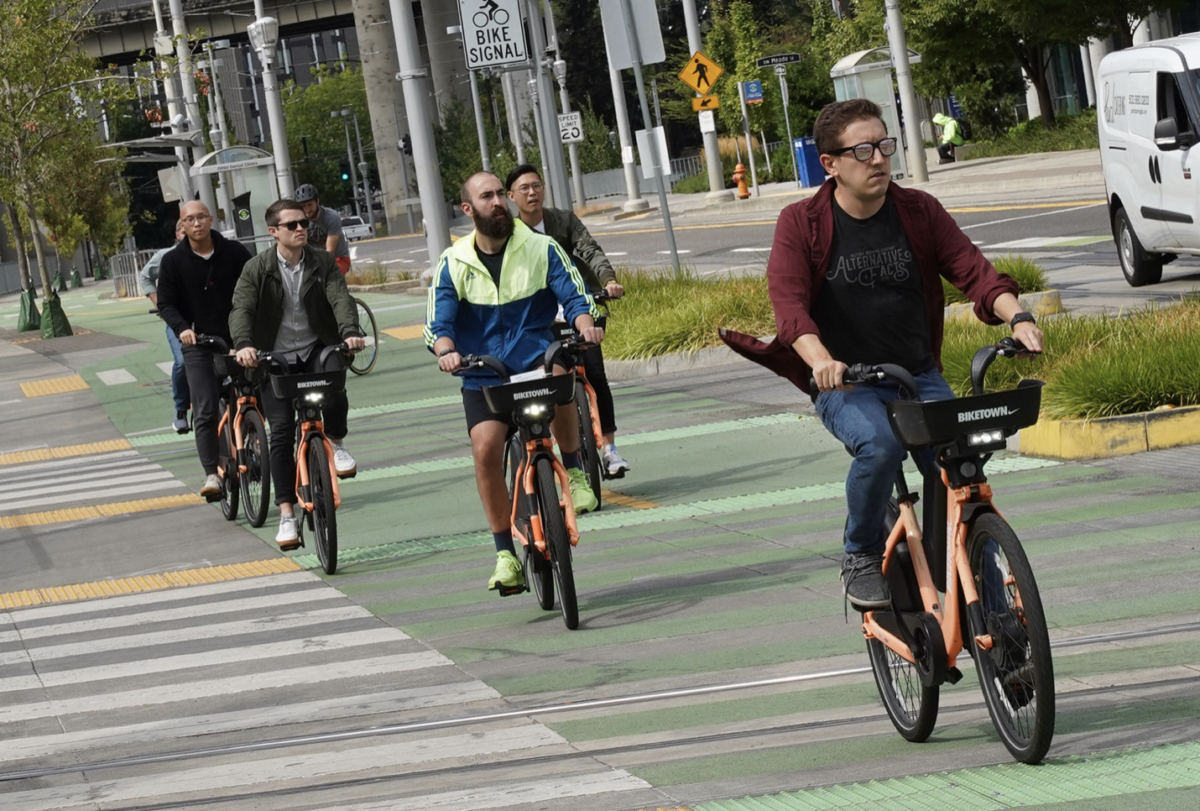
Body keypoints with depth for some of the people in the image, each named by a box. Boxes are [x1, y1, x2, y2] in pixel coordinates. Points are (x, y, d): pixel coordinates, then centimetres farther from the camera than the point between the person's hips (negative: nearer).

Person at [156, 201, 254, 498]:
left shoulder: (234, 252, 2)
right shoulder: (174, 261, 0)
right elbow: (166, 303, 1)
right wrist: (182, 328, -18)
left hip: (237, 339, 2)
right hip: (199, 344, -2)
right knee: (205, 412, -11)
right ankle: (211, 474, -13)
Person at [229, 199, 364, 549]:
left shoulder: (323, 263, -1)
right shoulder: (257, 269, -5)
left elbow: (340, 299, -14)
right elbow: (241, 309, -17)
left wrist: (350, 332, -35)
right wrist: (243, 345, -37)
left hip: (318, 349, 1)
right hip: (275, 357, -1)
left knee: (335, 400, -28)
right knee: (281, 432, -9)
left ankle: (335, 443, 8)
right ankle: (287, 514, -5)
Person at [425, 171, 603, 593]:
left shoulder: (541, 249, 2)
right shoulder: (453, 263, 4)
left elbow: (575, 296, -4)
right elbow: (437, 323, -3)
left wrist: (585, 324, -27)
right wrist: (446, 350, -26)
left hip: (536, 361, -1)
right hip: (484, 378, 1)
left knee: (559, 375, -37)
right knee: (486, 449, -21)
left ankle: (574, 471, -12)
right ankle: (506, 555, -8)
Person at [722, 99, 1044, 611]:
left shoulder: (919, 212, 2)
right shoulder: (802, 224, -6)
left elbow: (973, 269, -5)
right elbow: (789, 302, -19)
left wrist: (1016, 316, -26)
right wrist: (820, 360, -39)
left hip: (919, 377, 3)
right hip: (845, 384, -3)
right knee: (879, 444, -35)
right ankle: (861, 557, -9)